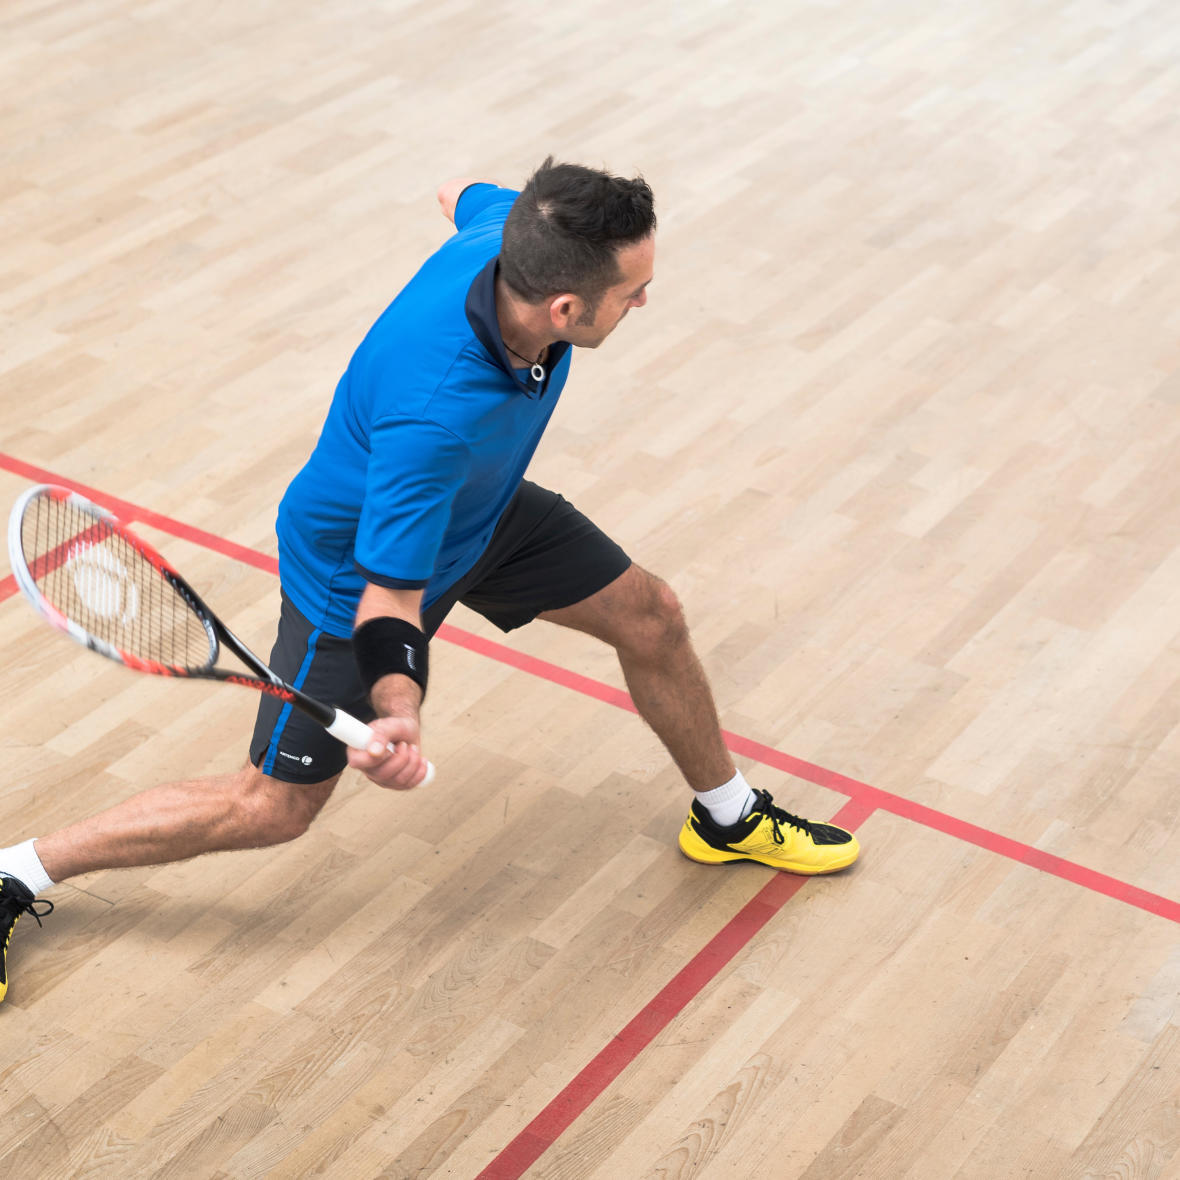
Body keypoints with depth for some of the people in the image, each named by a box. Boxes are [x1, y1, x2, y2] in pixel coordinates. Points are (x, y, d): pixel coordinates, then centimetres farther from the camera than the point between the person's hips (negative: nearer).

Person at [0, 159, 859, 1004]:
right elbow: (390, 599, -38)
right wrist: (397, 712, -55)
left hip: (482, 511, 7)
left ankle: (730, 816, 38)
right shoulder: (431, 416, -47)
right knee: (274, 809, 3)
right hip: (359, 569, -7)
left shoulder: (514, 229, -27)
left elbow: (465, 194, 0)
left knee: (652, 618, 10)